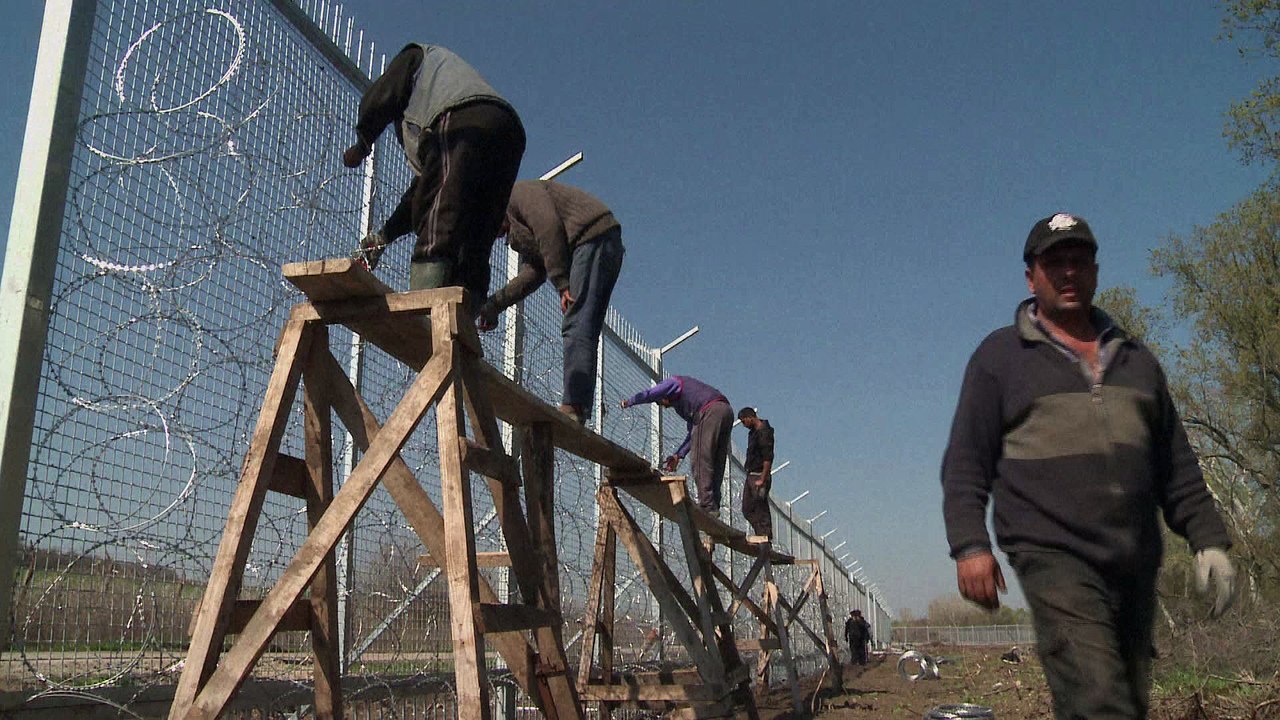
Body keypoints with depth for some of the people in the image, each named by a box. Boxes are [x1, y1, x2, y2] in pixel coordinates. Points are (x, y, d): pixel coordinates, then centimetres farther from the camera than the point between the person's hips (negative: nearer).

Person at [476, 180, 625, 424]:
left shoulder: (517, 192, 4)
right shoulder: (517, 231, 31)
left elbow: (548, 226, -13)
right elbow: (532, 274, 19)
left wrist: (562, 283, -17)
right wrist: (493, 305, 12)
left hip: (594, 237, -10)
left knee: (577, 328, -17)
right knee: (582, 331, 3)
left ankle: (573, 406, -23)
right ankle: (578, 408, -2)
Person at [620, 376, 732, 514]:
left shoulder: (673, 382, 16)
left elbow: (649, 394, 2)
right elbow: (693, 432, 32)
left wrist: (629, 402, 19)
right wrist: (679, 455, 28)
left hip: (710, 411, -10)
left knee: (701, 462, -9)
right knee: (715, 464, 10)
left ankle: (707, 506, -14)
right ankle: (714, 506, 7)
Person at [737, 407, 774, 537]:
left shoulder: (764, 432, -15)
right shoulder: (753, 432, 15)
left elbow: (768, 458, -21)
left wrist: (762, 479, -23)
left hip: (759, 476, -10)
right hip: (751, 475, 10)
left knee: (761, 511, -6)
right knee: (747, 509, 9)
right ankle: (762, 535, 13)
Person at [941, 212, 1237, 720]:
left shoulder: (1135, 359, 20)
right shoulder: (1000, 356, 6)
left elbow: (1177, 466, 21)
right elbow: (966, 462, 0)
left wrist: (1208, 539, 10)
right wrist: (970, 544, -12)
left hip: (1135, 565, 6)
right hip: (1054, 555, -5)